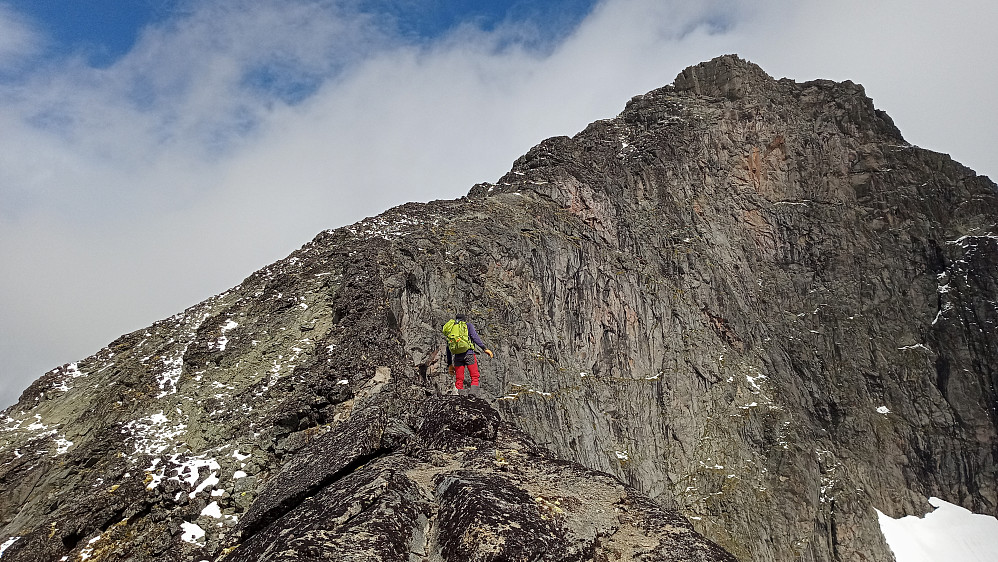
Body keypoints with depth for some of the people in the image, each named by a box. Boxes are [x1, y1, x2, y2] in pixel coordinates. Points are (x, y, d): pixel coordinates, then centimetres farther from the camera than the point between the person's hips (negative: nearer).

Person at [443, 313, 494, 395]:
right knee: (475, 376, 2)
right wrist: (484, 348, -11)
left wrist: (449, 364, 22)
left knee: (459, 379, 9)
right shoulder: (468, 325, 13)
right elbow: (475, 337, -5)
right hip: (468, 353, -3)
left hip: (457, 355, 4)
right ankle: (474, 391, -15)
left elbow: (448, 348, 21)